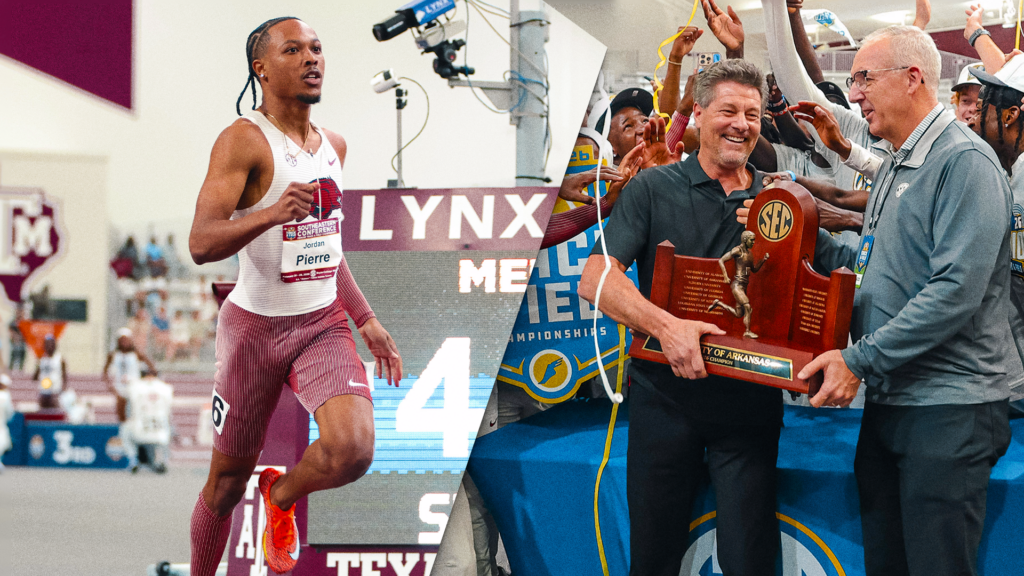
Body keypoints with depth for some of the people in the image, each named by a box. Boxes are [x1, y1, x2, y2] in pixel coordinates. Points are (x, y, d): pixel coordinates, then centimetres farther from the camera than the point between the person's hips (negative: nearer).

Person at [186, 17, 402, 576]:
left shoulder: (333, 145, 8)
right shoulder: (244, 139, -14)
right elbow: (201, 243, -25)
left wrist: (367, 321, 18)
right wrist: (270, 214, -42)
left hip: (323, 322, 4)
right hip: (255, 325, -4)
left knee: (353, 447, -22)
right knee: (228, 481, 7)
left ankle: (282, 494, 10)